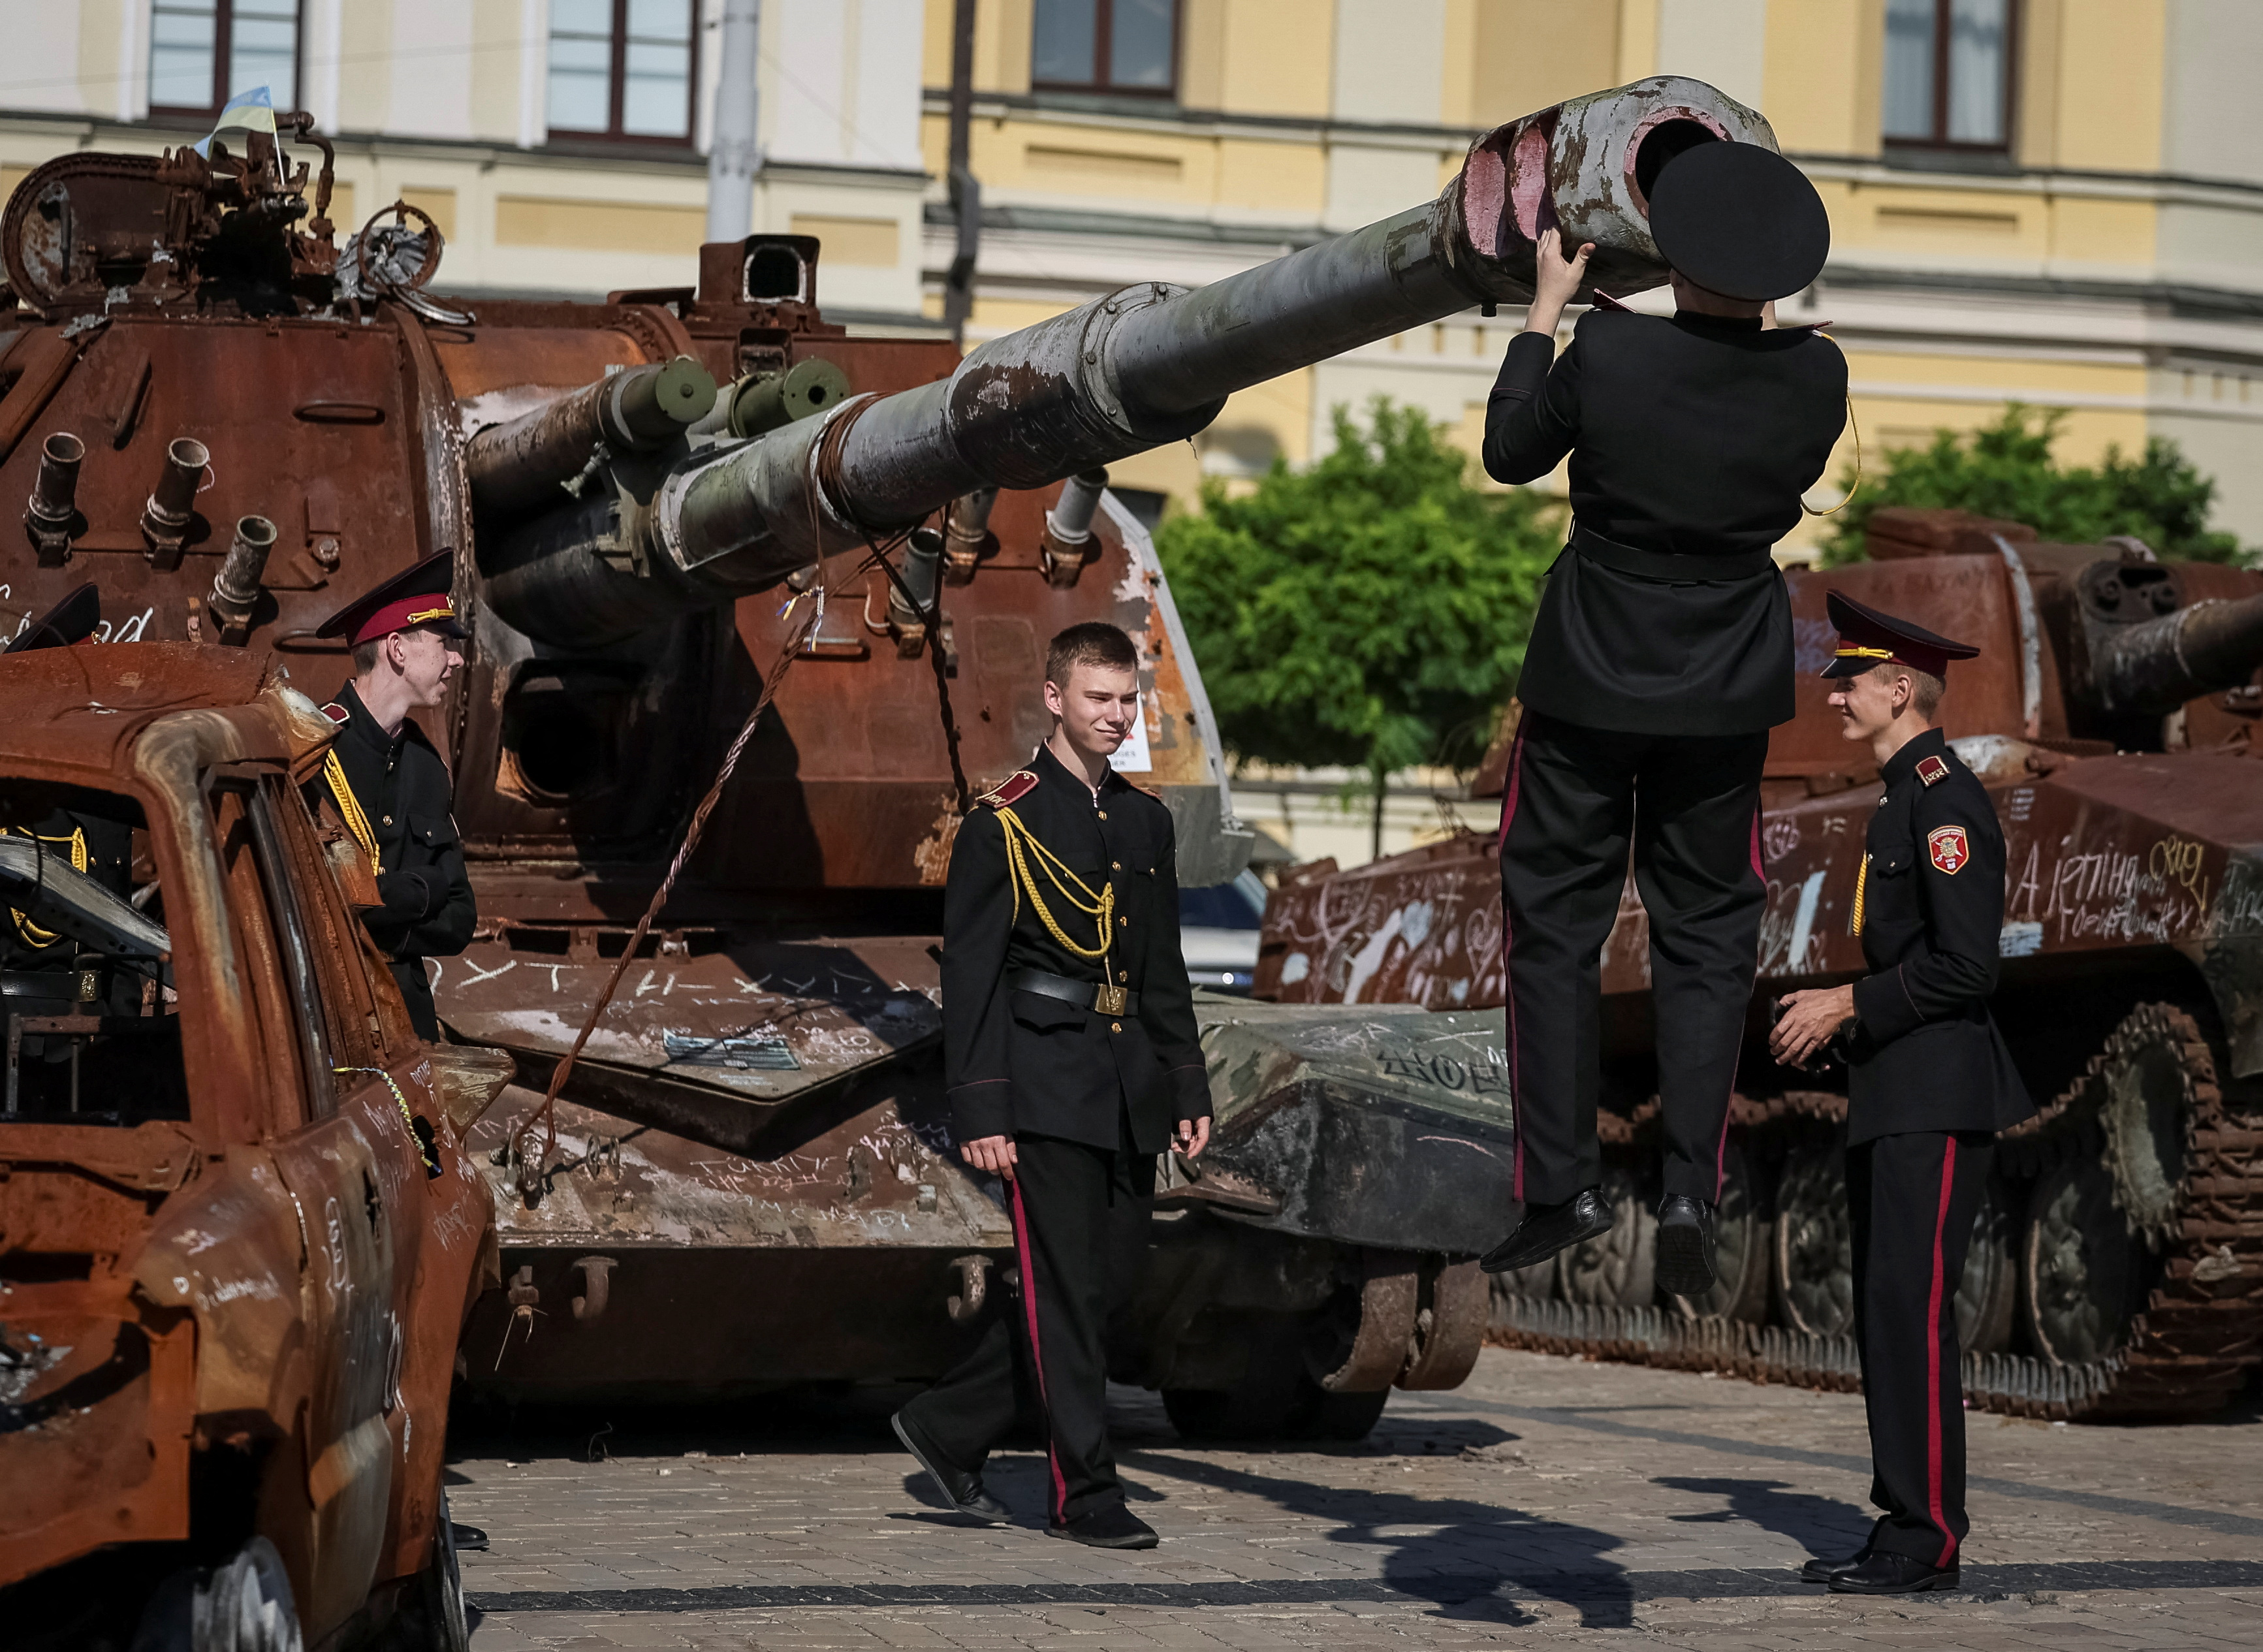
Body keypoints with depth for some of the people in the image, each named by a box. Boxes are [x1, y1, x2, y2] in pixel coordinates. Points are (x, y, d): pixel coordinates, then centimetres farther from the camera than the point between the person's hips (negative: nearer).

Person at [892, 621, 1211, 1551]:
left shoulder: (1147, 821, 14)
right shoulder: (1004, 825, -6)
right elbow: (969, 975, -8)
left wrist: (1189, 1090, 14)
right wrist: (979, 1113, -13)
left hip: (1130, 1094, 7)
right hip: (1046, 1086, -7)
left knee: (1098, 1284, 9)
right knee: (1067, 1291, -5)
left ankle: (947, 1428, 23)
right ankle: (1083, 1492, 2)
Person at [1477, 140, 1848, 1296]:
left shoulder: (1606, 351, -20)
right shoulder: (1817, 376, -12)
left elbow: (1510, 453, -2)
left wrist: (1546, 309, 7)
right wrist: (1750, 311, 16)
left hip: (1589, 683, -2)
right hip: (1725, 700, 2)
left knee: (1557, 929, 10)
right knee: (1707, 938, 11)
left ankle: (1559, 1191, 7)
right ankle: (1690, 1200, 2)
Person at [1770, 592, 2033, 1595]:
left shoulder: (1945, 797, -13)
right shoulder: (1902, 798, 18)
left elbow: (1963, 965, -20)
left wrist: (1847, 1006, -14)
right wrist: (1837, 1014, 13)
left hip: (1937, 1100, -10)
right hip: (1890, 1097, 10)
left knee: (1911, 1307, -11)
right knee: (1884, 1314, 11)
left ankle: (1930, 1541, -9)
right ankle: (1903, 1523, 15)